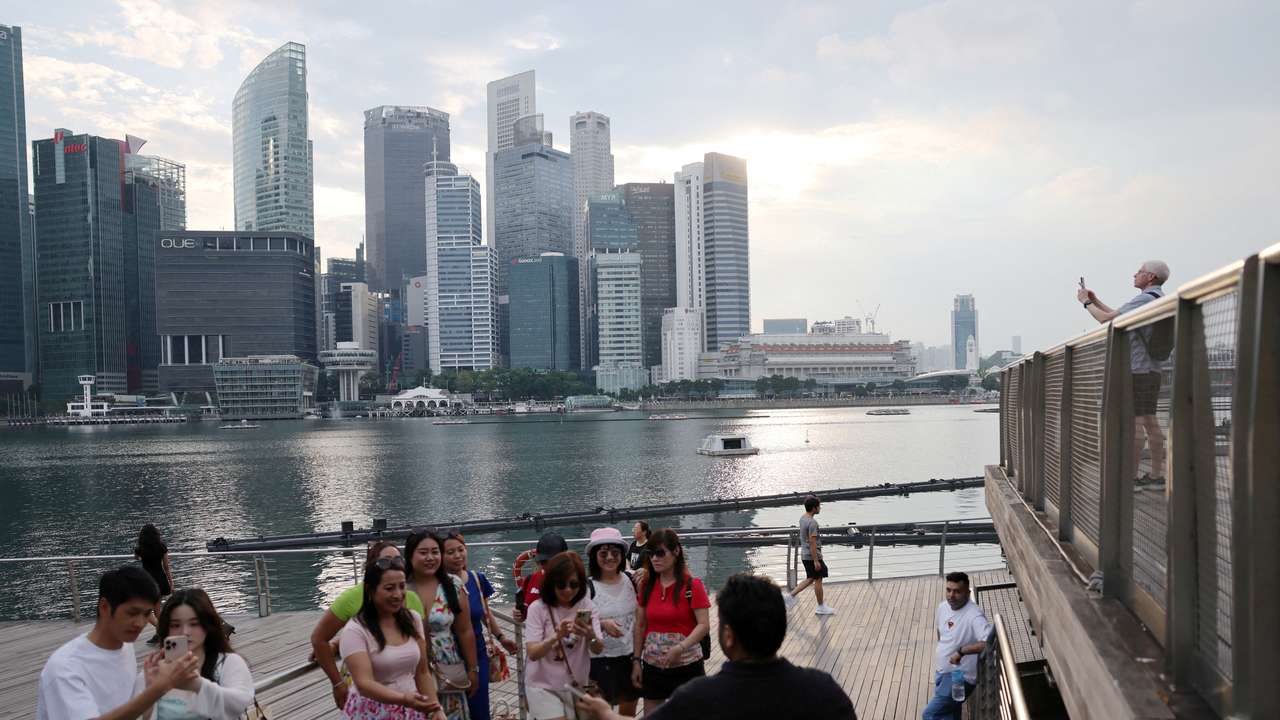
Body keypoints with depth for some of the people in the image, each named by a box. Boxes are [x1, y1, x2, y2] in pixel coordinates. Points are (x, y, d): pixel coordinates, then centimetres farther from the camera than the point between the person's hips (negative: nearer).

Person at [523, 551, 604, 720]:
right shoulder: (538, 608, -13)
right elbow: (532, 653, -18)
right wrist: (557, 636, -36)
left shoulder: (586, 605, -5)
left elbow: (598, 649, -11)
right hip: (543, 686, -3)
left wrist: (590, 636, -34)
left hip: (576, 684, 3)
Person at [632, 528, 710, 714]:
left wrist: (679, 648, -25)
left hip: (687, 666, -4)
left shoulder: (692, 585, -10)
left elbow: (704, 625, -15)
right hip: (653, 666, 4)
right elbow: (640, 625, 8)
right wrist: (636, 660, 3)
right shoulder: (646, 585, 4)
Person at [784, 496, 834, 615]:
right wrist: (816, 561, -21)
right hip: (812, 556, -9)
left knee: (810, 579, 19)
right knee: (818, 580, 5)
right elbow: (812, 543, -24)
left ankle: (791, 596, 13)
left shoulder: (802, 518, 7)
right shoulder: (812, 522, -22)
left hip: (804, 555, 9)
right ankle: (821, 607, 16)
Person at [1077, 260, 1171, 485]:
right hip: (1152, 369, 10)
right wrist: (1095, 300, 23)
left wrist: (1086, 302, -1)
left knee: (1135, 422, -8)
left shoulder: (1144, 299, -14)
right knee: (1150, 421, 9)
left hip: (1136, 370, -10)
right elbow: (1119, 318, 25)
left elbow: (1106, 319, -16)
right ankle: (1156, 474, 12)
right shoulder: (1159, 300, 18)